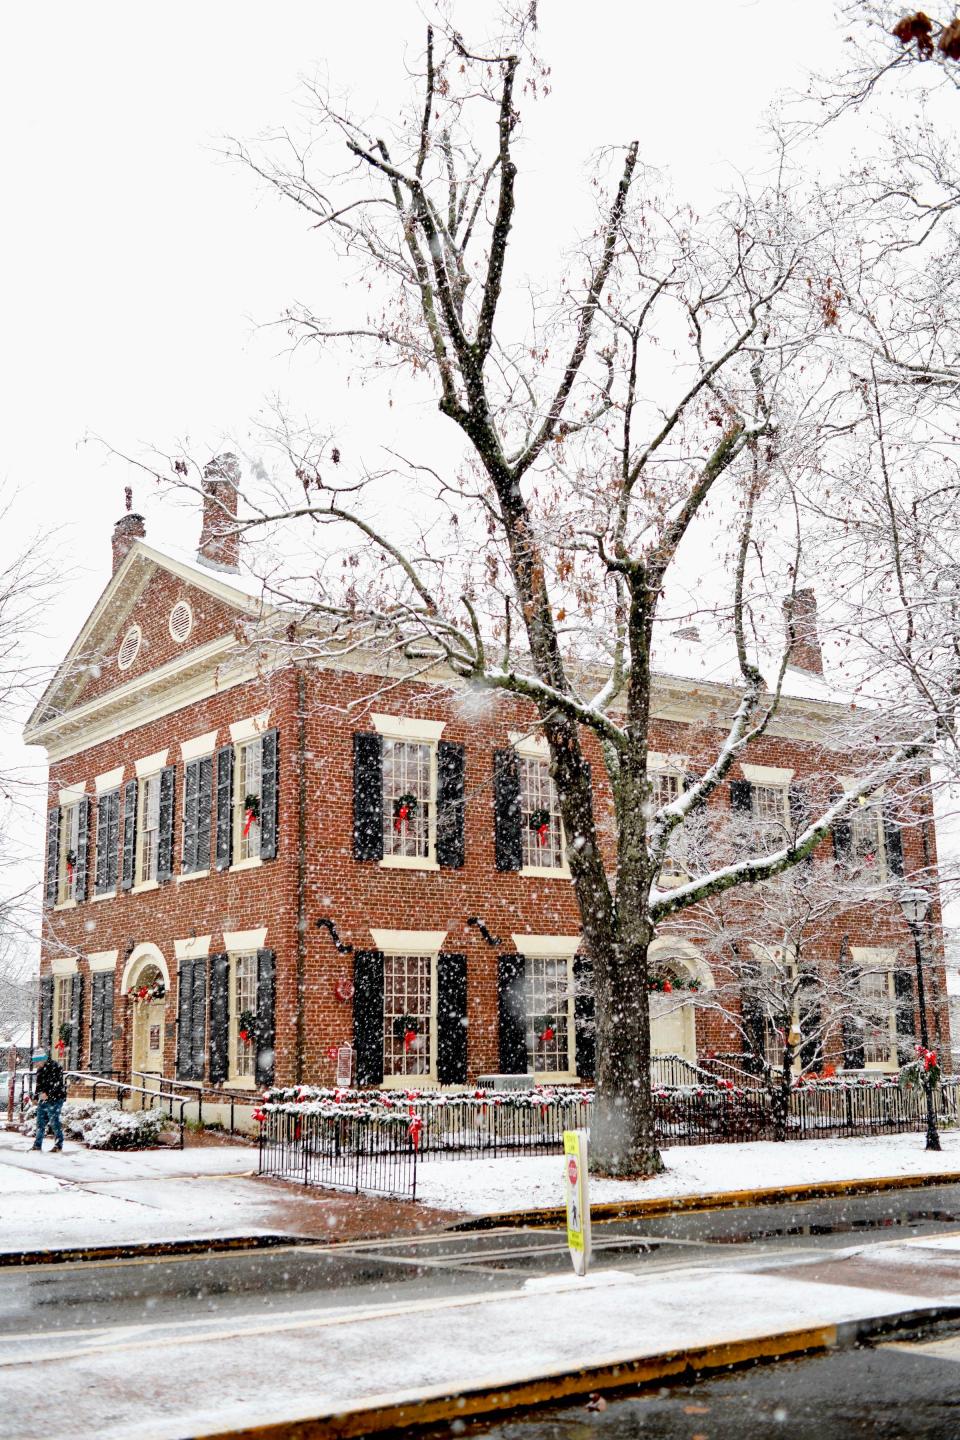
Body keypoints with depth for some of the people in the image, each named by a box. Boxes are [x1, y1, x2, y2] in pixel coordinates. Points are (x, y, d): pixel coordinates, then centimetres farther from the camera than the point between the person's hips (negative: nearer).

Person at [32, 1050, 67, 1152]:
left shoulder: (55, 1067, -13)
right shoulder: (41, 1069, 15)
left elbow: (57, 1084, -20)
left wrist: (47, 1093, -26)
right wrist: (36, 1097, 14)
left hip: (54, 1099, -9)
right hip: (43, 1100, 9)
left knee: (54, 1121, -7)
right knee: (40, 1122, 10)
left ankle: (58, 1145, 1)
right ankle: (37, 1145, 17)